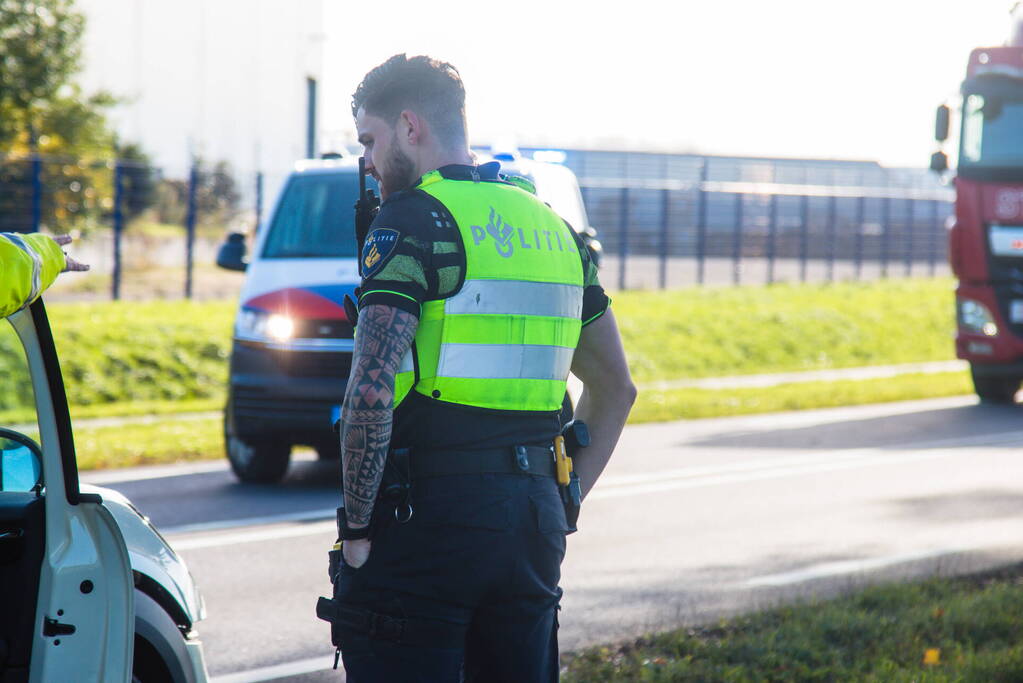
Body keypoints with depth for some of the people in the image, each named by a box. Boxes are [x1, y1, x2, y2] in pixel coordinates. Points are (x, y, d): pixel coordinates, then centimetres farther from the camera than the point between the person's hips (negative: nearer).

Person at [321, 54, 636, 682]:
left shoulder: (412, 222, -9)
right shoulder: (552, 230, 16)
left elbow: (371, 393, -20)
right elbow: (616, 389, 23)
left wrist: (357, 526, -11)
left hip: (426, 519, -7)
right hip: (533, 526, 7)